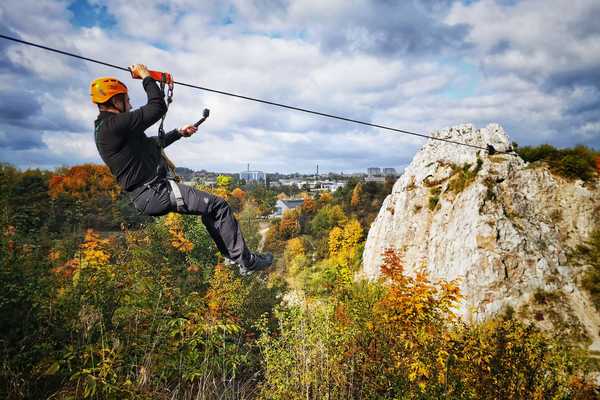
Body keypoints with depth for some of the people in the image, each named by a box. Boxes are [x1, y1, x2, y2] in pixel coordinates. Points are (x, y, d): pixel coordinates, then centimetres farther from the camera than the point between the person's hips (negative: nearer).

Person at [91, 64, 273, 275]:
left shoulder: (106, 128, 17)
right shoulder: (113, 125, -17)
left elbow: (152, 144, 27)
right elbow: (158, 107, -18)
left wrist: (178, 132, 27)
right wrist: (146, 77, -3)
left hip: (147, 194, 11)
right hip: (154, 194, -11)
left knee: (208, 205, 23)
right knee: (218, 206, -7)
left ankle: (230, 254, 30)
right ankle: (246, 261, 0)